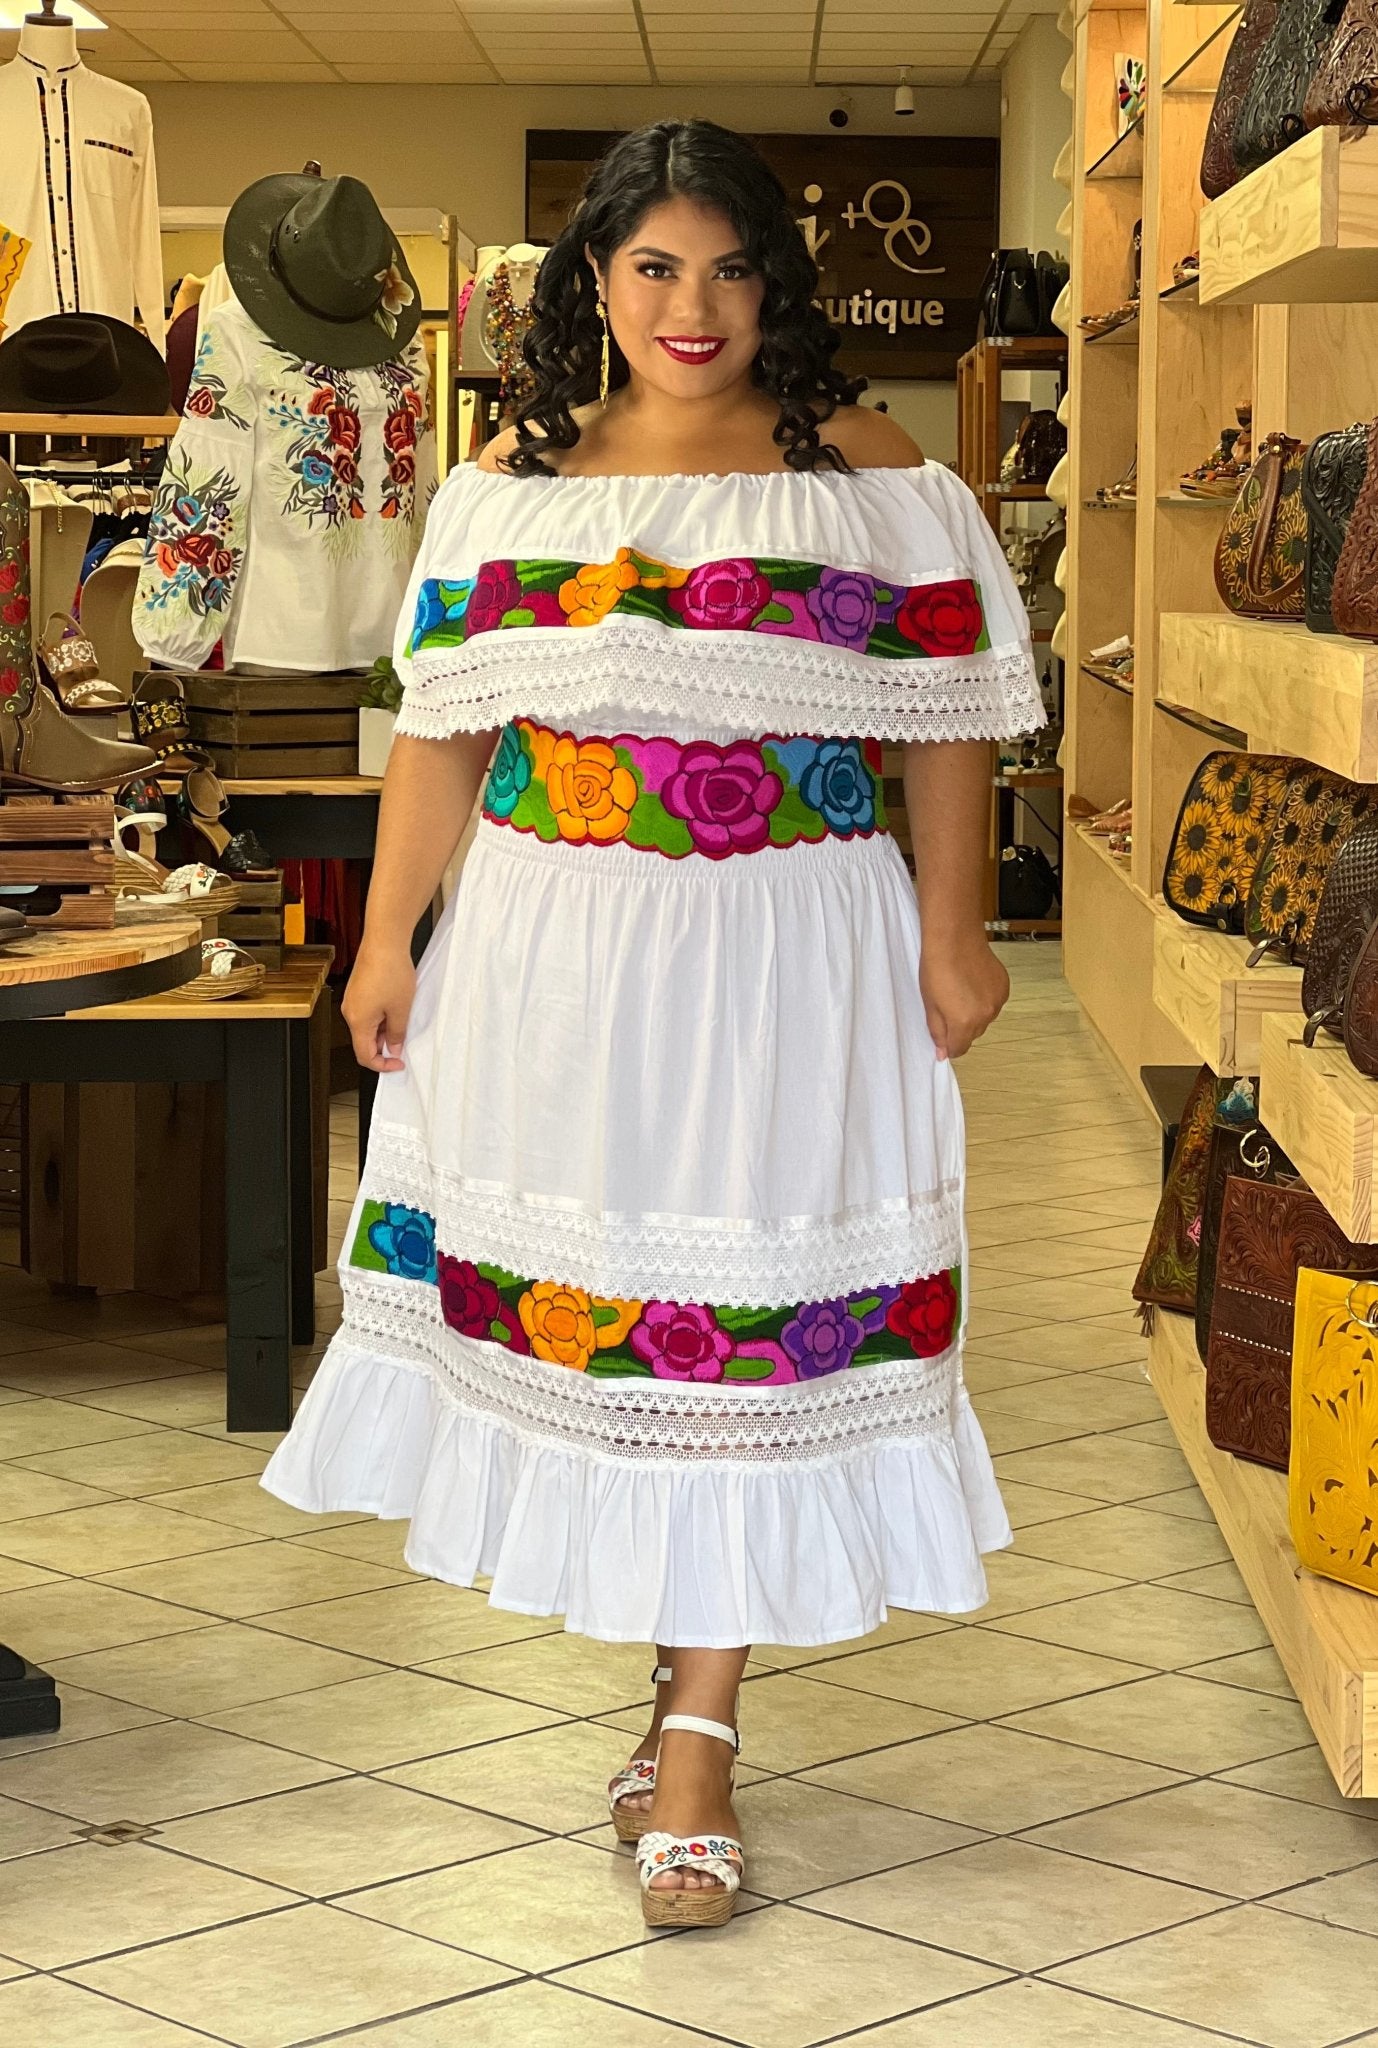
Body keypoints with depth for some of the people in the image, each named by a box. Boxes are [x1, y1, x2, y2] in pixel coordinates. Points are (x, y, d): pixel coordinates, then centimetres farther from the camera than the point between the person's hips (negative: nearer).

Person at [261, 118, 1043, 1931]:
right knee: (574, 1293, 6)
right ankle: (684, 1658, 26)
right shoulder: (510, 482, 7)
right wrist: (388, 943, 7)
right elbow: (443, 726, 9)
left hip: (785, 963, -3)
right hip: (549, 961, 3)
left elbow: (946, 720, 0)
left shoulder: (864, 471, 0)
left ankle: (697, 1750, 6)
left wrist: (952, 937, -4)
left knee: (753, 1327, -2)